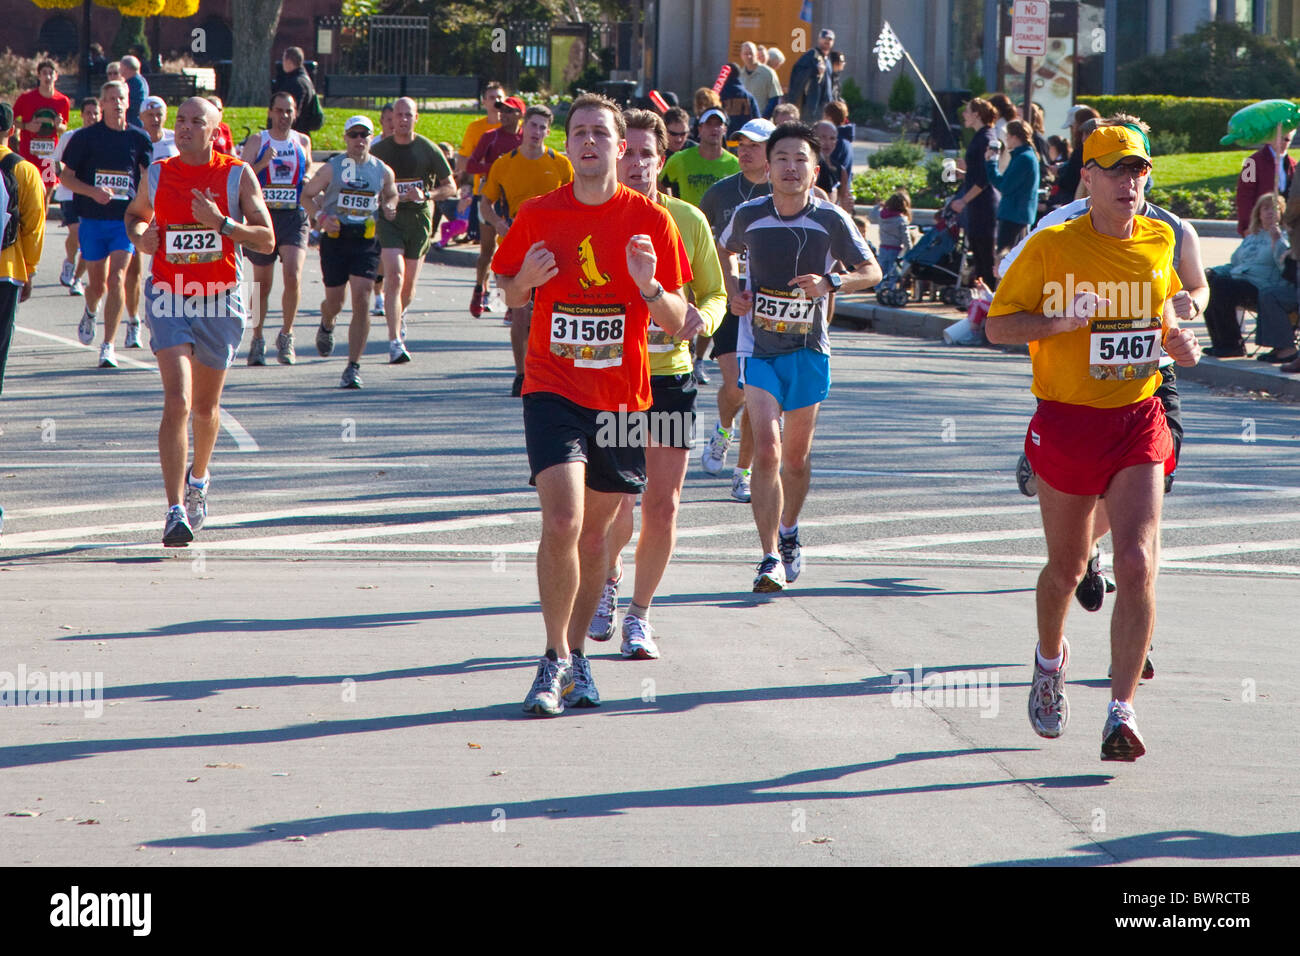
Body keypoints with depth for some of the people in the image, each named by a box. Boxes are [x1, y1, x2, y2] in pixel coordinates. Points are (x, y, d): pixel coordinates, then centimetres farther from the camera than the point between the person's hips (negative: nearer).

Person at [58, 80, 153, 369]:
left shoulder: (139, 138, 4)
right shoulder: (86, 137, 1)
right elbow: (66, 176, 3)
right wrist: (92, 191, -14)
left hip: (126, 219, 0)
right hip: (93, 219, 0)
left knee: (117, 280, -15)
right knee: (98, 283, 9)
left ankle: (108, 346, -12)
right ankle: (91, 311, 46)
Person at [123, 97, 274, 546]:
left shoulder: (238, 176, -4)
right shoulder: (157, 174, 2)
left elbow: (267, 240, -7)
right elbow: (135, 213, 21)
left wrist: (221, 223, -22)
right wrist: (139, 235, -2)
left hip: (220, 303, 1)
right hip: (169, 300, 0)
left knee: (206, 407, 15)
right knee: (177, 403, -17)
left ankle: (198, 478, 45)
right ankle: (176, 511, -19)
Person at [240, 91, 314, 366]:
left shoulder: (303, 141, 9)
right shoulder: (256, 141, 1)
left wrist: (309, 179, 2)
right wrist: (262, 163, -21)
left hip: (294, 217, 1)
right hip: (263, 216, -1)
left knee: (293, 276, -17)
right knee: (262, 283, 8)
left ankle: (286, 335, 1)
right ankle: (257, 338, 26)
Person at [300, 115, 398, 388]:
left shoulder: (383, 171, 6)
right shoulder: (331, 168, 1)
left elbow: (391, 194, 24)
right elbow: (307, 195, 8)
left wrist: (389, 207, 1)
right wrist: (320, 216, -10)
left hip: (366, 241, 0)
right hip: (335, 238, 0)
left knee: (361, 300, -12)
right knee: (334, 301, 7)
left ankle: (353, 367, -8)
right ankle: (326, 325, 47)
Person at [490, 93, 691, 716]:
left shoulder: (650, 221, -1)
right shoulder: (539, 215, 1)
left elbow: (676, 322, 2)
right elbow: (510, 297, 14)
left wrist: (650, 287, -19)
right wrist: (525, 281, -9)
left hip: (622, 395, 1)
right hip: (553, 389, -1)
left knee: (595, 532, 9)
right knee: (562, 522, -17)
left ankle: (575, 655, 26)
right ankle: (555, 659, -4)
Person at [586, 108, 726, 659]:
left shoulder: (687, 221, 3)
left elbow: (715, 293, 11)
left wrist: (701, 317, -12)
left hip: (670, 375, 2)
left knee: (662, 507, 0)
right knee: (617, 501, -8)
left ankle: (639, 615, 18)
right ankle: (608, 576, 25)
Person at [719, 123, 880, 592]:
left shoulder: (832, 220, -7)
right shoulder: (749, 215, -4)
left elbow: (871, 271, 0)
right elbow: (725, 250, 19)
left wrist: (831, 282, -19)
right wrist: (733, 290, 1)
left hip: (808, 350, 1)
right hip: (759, 348, -1)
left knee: (796, 456, 13)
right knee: (766, 450, -15)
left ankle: (789, 535, 38)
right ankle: (771, 557, -16)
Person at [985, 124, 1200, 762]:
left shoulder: (1159, 242, 4)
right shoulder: (1051, 247, -7)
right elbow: (998, 326, -3)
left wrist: (1175, 342, 3)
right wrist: (1061, 322, -21)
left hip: (1138, 421, 2)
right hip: (1066, 421, -1)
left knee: (1137, 563, -15)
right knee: (1066, 568, 13)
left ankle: (1121, 714, -14)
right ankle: (1050, 661, 45)